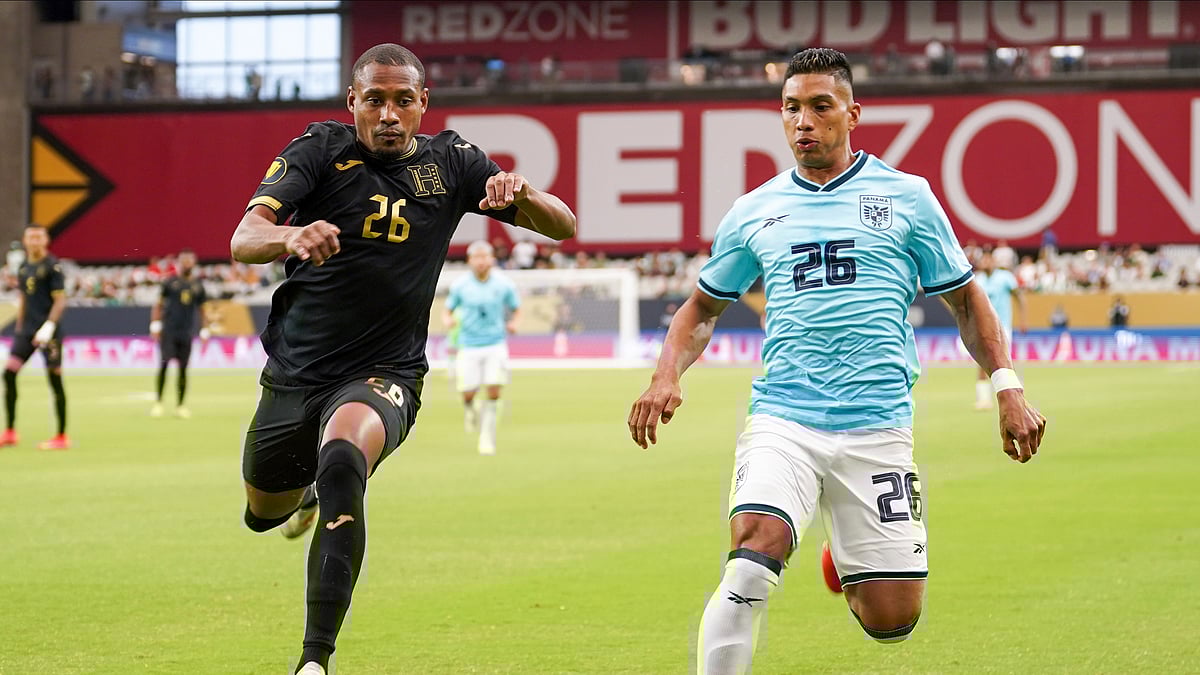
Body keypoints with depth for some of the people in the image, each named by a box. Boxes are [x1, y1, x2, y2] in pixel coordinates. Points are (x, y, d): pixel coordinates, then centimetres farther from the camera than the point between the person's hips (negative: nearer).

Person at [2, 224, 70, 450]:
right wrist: (19, 329, 16)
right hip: (26, 330, 7)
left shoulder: (52, 266, -7)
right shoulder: (24, 267, 13)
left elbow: (60, 300, -11)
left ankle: (62, 436, 3)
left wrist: (49, 326, -20)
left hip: (48, 332, -7)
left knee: (55, 379, -3)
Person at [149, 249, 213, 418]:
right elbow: (158, 304, 3)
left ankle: (180, 406, 10)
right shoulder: (170, 282, 2)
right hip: (168, 331, -3)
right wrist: (155, 325, -7)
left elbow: (202, 309, 17)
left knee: (183, 369, 3)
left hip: (186, 333, 3)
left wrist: (205, 331, 10)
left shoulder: (197, 285, 11)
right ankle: (158, 402, -3)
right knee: (163, 364, -11)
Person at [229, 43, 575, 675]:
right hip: (294, 374, 2)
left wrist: (518, 191, -21)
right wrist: (292, 236, -44)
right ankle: (310, 490, 59)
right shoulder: (320, 150, -6)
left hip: (385, 374, -2)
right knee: (264, 515, 19)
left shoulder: (450, 162, 0)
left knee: (342, 462, -34)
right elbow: (243, 240, -20)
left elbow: (563, 227, 2)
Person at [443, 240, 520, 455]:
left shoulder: (504, 284, 0)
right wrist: (448, 320, -12)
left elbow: (515, 308, 14)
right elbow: (448, 310, 10)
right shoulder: (460, 285, 0)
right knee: (467, 394, -3)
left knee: (494, 392, -12)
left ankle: (487, 438, -1)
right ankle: (472, 411, 34)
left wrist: (512, 323, -6)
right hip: (469, 346, 0)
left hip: (496, 345, 0)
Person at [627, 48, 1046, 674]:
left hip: (877, 427, 0)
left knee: (892, 618, 0)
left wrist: (1006, 385, 3)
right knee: (752, 562, -27)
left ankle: (850, 573, 36)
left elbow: (965, 298, 15)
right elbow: (703, 306, 23)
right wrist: (668, 375, 5)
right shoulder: (754, 211, 12)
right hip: (781, 420, 0)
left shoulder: (906, 196, 8)